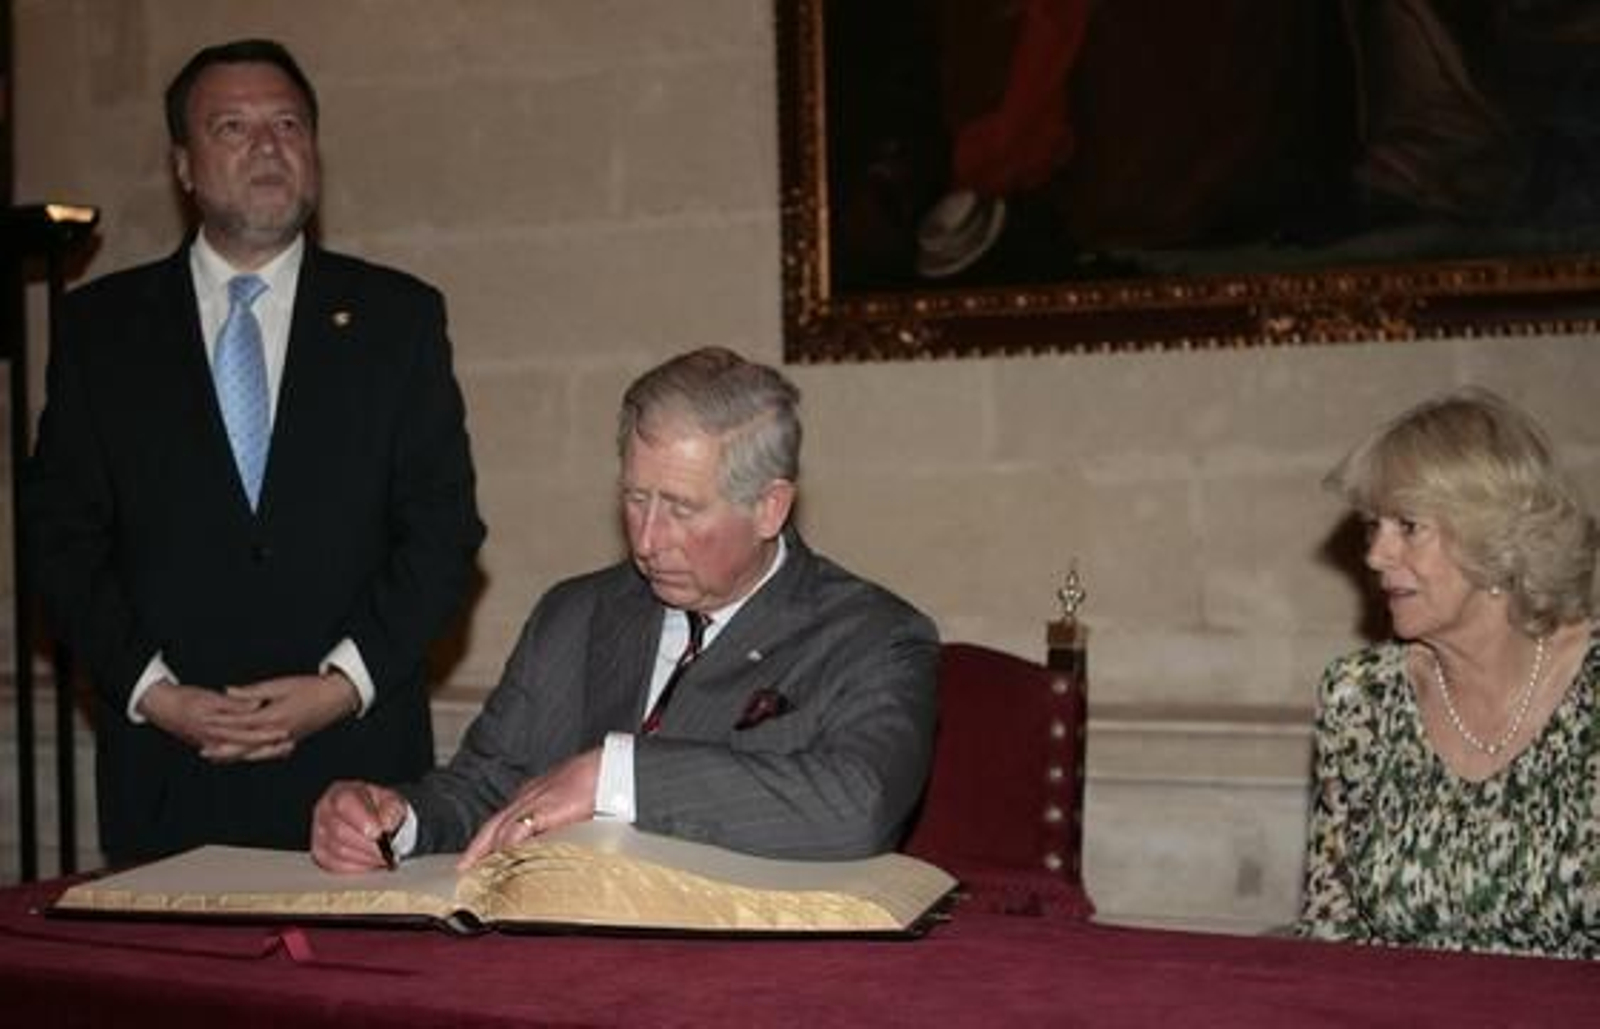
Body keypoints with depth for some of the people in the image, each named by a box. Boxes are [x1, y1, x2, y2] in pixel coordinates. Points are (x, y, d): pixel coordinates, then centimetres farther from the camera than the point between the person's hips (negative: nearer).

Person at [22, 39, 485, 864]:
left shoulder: (398, 316, 6)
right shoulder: (101, 324, 8)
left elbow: (443, 527, 2)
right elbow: (63, 538, 5)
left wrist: (346, 680, -9)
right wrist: (150, 689, -8)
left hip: (355, 756, 0)